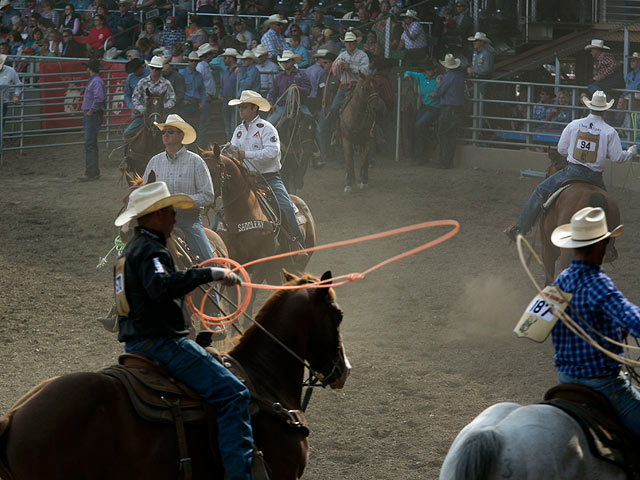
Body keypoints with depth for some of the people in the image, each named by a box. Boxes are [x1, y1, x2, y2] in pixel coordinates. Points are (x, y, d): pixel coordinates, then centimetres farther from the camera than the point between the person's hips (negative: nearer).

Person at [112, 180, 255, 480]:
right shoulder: (151, 251, -14)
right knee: (232, 393, -19)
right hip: (162, 342, -11)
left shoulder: (130, 251, 19)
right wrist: (209, 274, -33)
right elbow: (161, 287, -33)